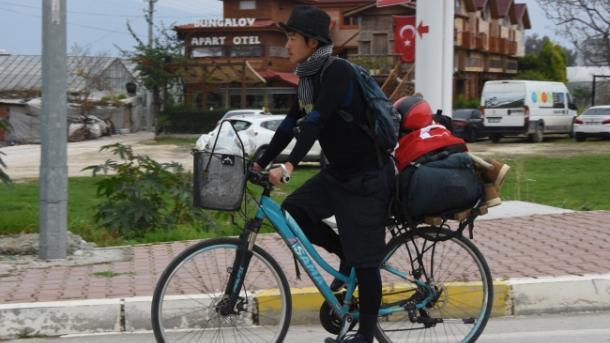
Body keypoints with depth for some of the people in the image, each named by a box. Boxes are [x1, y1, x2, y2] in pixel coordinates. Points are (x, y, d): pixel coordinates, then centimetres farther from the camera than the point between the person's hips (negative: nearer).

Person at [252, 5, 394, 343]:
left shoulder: (337, 71, -21)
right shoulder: (308, 77, 6)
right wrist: (260, 163, 7)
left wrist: (289, 165, -41)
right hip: (337, 170, 9)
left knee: (364, 258, -3)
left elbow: (315, 122, -32)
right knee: (293, 210, -3)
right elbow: (290, 125, 10)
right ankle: (345, 256, 15)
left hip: (366, 175, -9)